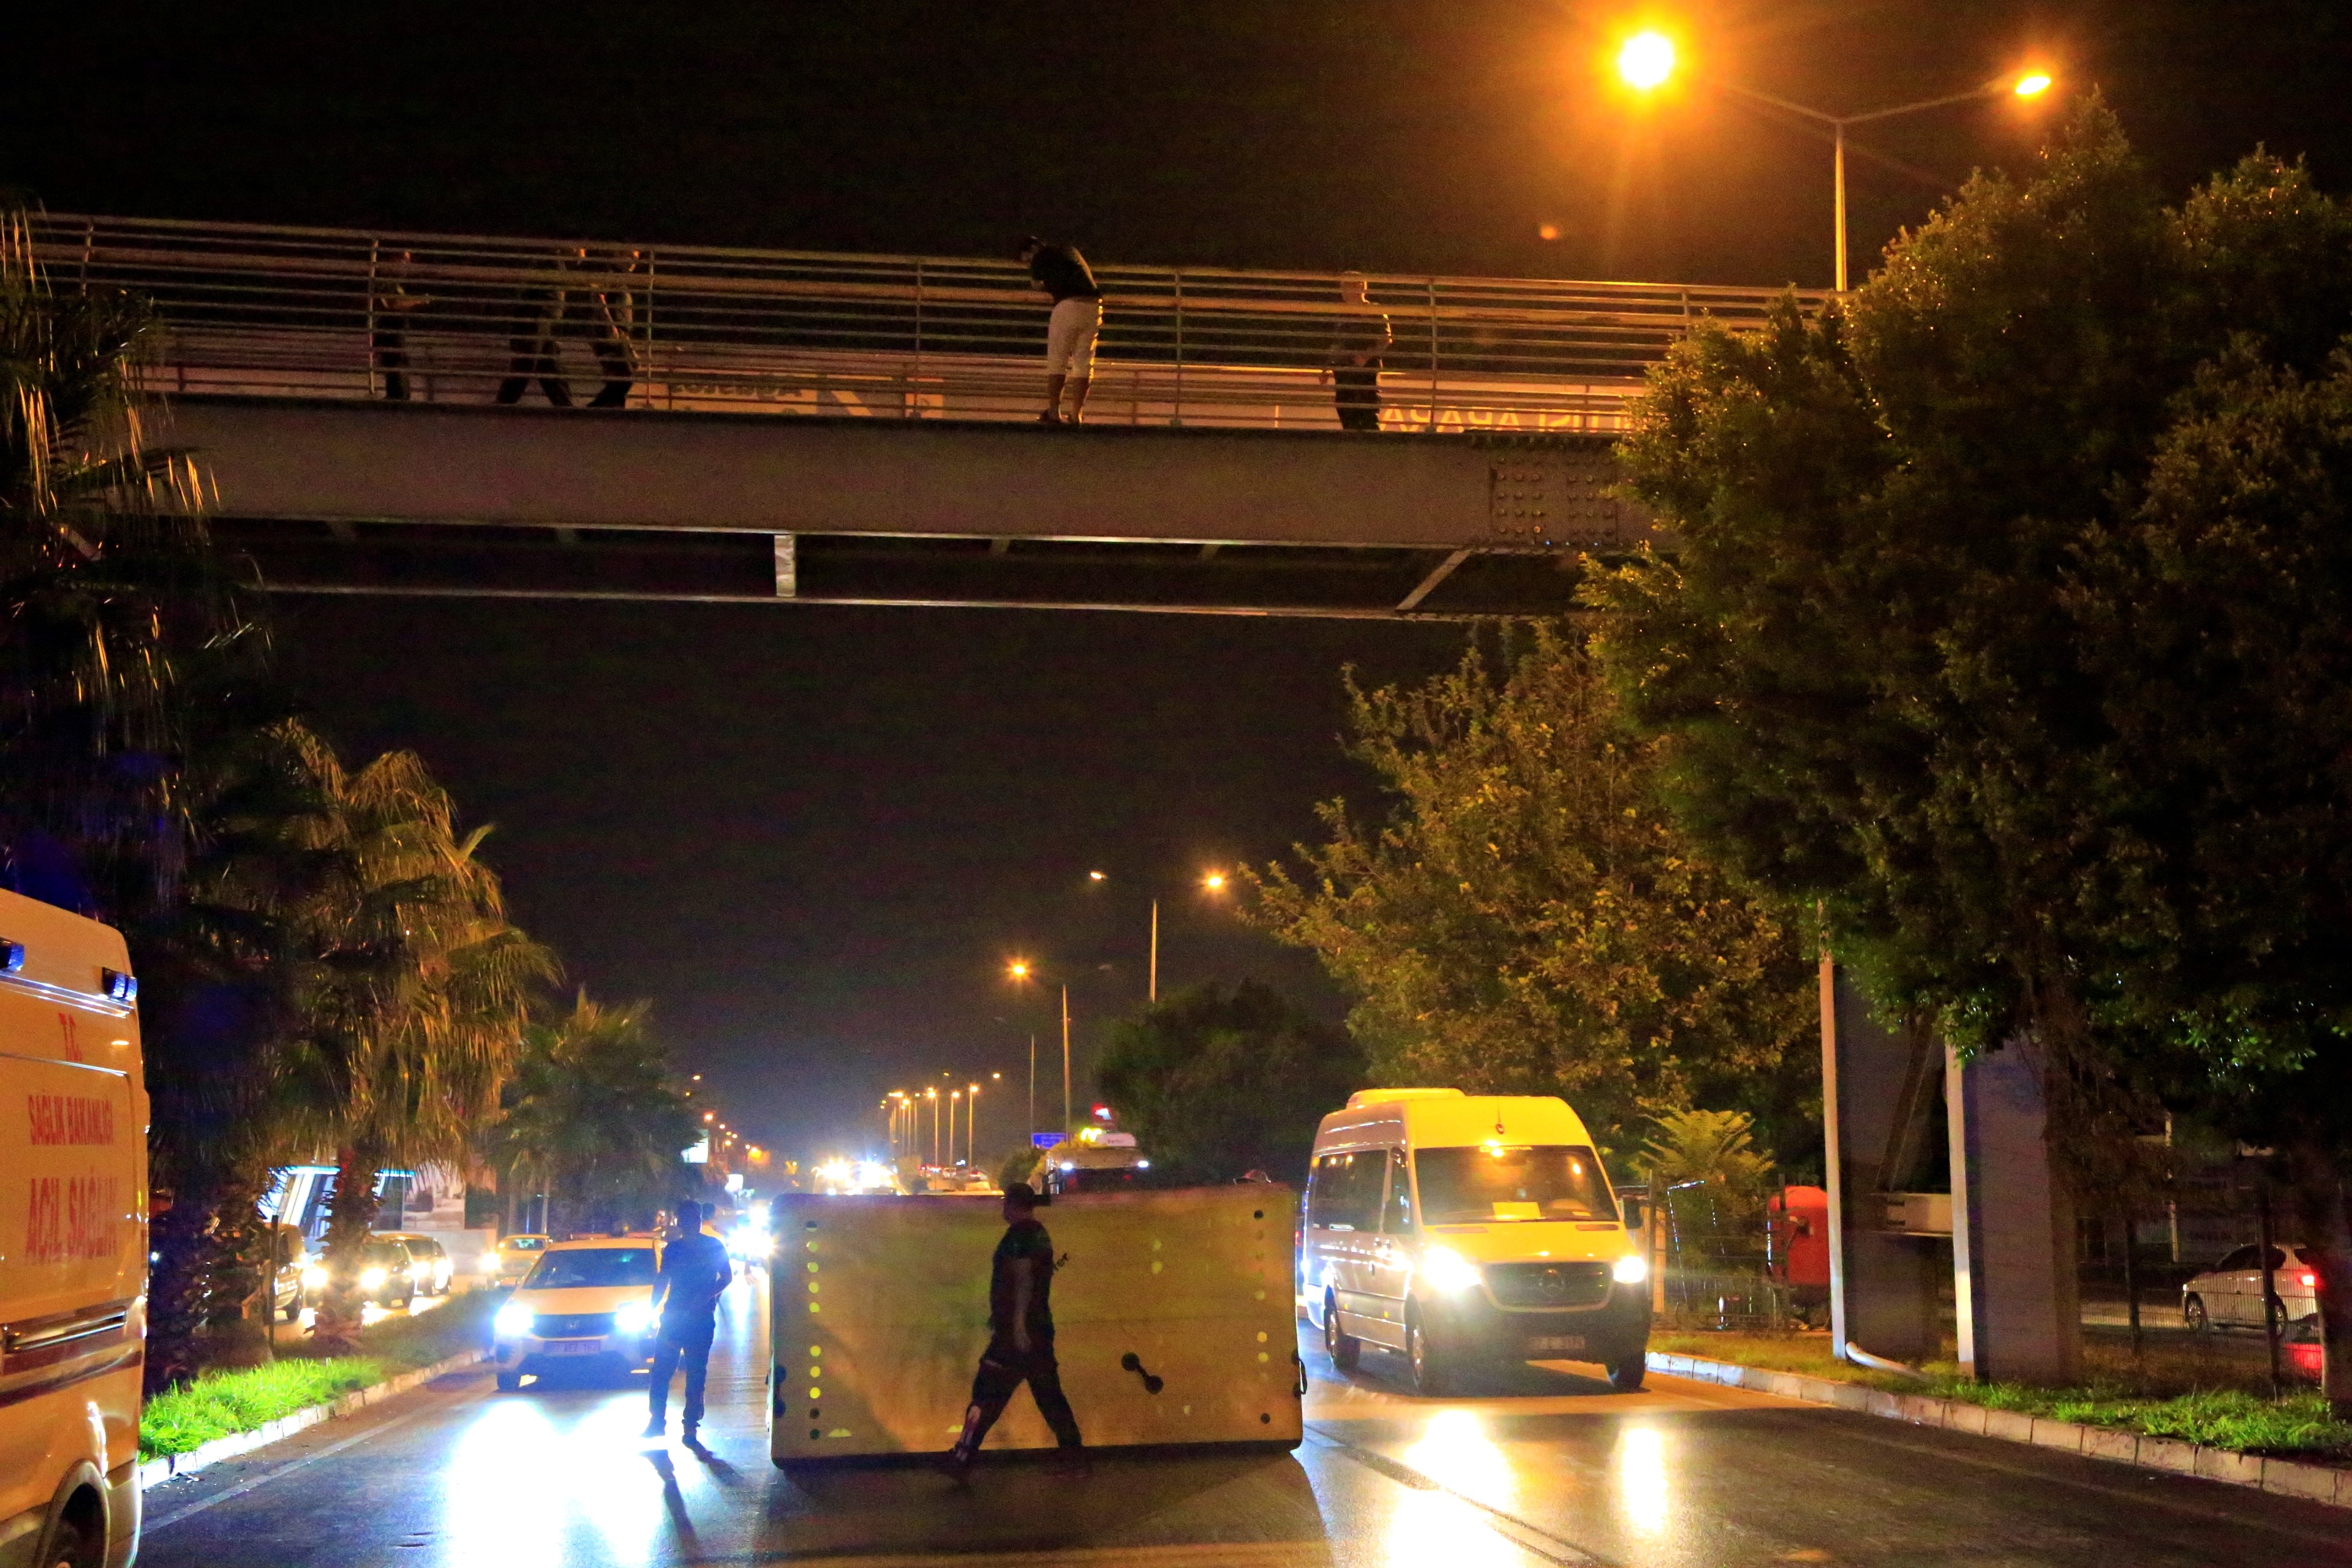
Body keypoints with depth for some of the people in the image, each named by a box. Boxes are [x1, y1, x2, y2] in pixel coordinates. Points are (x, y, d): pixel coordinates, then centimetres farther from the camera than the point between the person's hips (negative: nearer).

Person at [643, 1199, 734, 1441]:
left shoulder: (714, 1247, 2)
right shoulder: (672, 1248, 11)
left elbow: (727, 1277, 1)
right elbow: (662, 1280, 16)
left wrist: (705, 1297, -14)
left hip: (701, 1318, -3)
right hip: (673, 1316, 3)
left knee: (696, 1374, 0)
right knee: (661, 1370, -3)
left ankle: (691, 1426, 4)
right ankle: (657, 1421, 5)